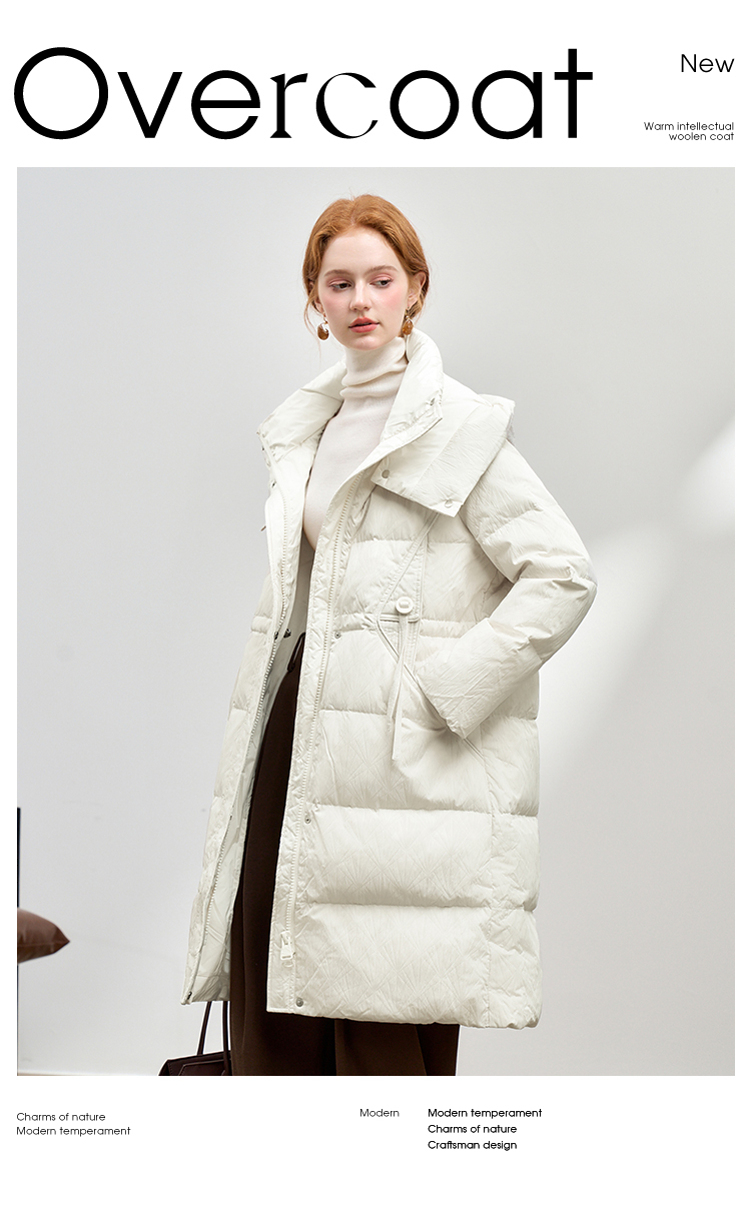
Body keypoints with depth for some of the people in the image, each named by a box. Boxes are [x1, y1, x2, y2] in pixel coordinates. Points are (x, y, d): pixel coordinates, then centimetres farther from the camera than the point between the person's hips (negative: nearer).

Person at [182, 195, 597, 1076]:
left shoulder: (457, 427, -4)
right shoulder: (304, 428, 18)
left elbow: (562, 575, -10)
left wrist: (445, 688, -13)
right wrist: (255, 727, 15)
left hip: (398, 761, -7)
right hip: (292, 736, 7)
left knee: (386, 1038, -3)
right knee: (269, 1031, 9)